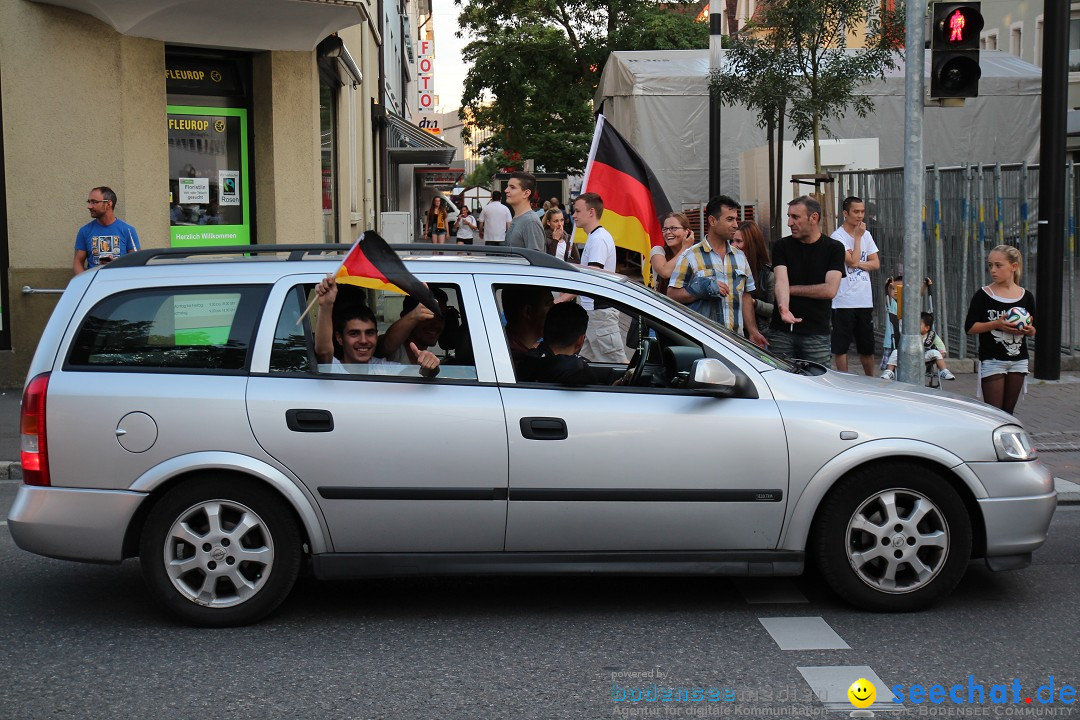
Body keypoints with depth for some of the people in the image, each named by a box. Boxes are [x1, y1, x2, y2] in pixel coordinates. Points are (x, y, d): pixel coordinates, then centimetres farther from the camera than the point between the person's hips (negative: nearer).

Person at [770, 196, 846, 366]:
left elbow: (830, 290, -11)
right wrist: (783, 308, -31)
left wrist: (792, 289, -4)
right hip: (781, 332, 1)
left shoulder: (834, 248, 1)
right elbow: (781, 281, -10)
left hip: (817, 333, -1)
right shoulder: (782, 246, 5)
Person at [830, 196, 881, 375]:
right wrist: (858, 237, -10)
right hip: (844, 301, -6)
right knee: (840, 346, 0)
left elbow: (876, 264, 7)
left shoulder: (866, 235, 12)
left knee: (867, 346, 14)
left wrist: (857, 263, -10)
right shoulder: (838, 236, -8)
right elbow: (852, 261, -18)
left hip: (865, 300, 6)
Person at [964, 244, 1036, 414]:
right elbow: (969, 328, -7)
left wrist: (1028, 329, -11)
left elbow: (1033, 331, 13)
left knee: (1008, 411, 8)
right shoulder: (983, 295, -5)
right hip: (992, 360, -3)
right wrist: (996, 324, -20)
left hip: (1018, 360, 4)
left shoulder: (1026, 296, 4)